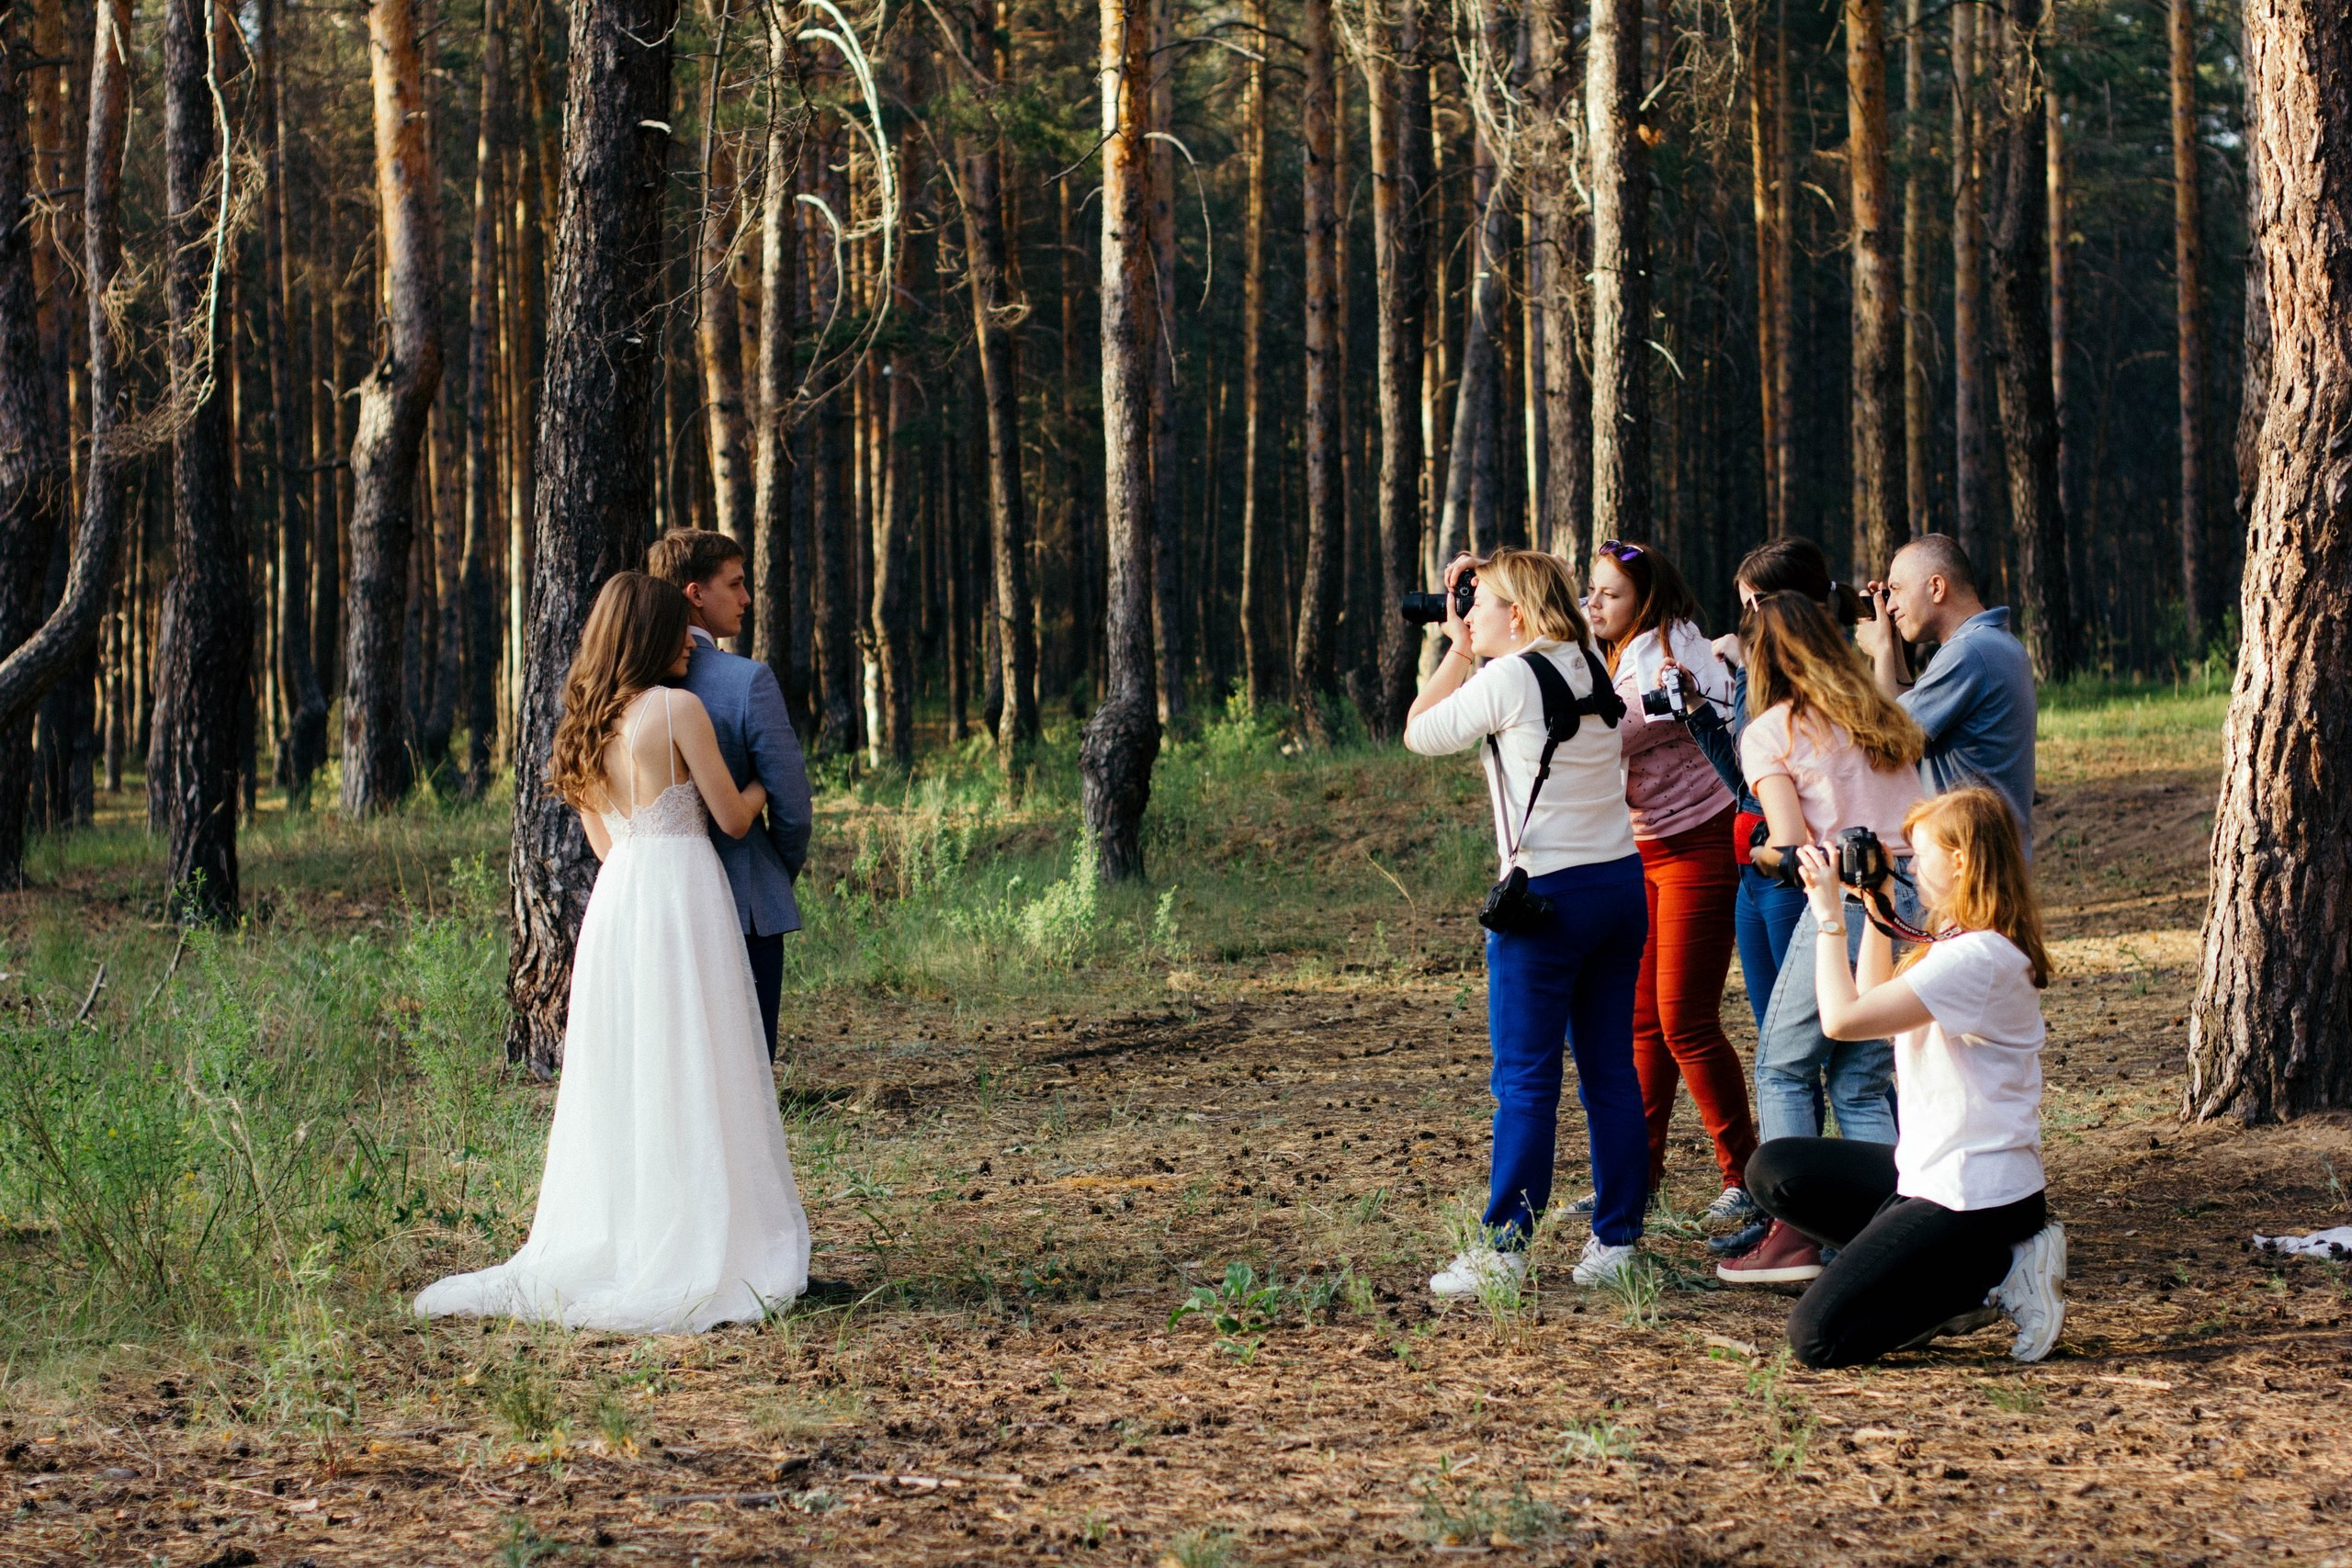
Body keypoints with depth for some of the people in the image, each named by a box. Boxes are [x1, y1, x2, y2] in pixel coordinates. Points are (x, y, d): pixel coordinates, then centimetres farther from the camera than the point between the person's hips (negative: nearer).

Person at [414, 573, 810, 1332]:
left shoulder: (587, 722, 11)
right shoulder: (679, 709, -9)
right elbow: (732, 818, -4)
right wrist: (762, 785, 17)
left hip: (616, 899, 6)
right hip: (682, 894, -6)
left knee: (618, 1080, 10)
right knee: (690, 1078, -3)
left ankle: (608, 1247, 11)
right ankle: (700, 1251, -2)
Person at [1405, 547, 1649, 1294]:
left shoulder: (1508, 679, -11)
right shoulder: (1591, 670, 10)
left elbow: (1419, 733, 1)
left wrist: (1458, 647, 7)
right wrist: (1468, 649, 19)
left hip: (1549, 894, -7)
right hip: (1622, 879, 7)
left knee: (1525, 1077, -3)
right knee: (1611, 1070, 9)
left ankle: (1502, 1247, -1)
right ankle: (1617, 1239, 12)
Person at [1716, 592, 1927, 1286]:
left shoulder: (1771, 732, 2)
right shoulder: (1883, 719, 20)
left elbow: (1792, 845, -7)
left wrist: (1759, 856, 13)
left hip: (1846, 901, -6)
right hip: (1916, 897, 6)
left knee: (1785, 1068, 8)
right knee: (1862, 1084, 13)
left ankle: (1795, 1232, 0)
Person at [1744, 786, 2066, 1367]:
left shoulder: (1978, 958, -22)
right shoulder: (1963, 944, 10)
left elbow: (1844, 1018, -25)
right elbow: (1877, 1006, 23)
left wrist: (1829, 916, -13)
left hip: (1974, 1199, -10)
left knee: (1816, 1339, -12)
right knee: (1773, 1170, 14)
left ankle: (2001, 1274, -3)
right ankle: (1953, 1277, 6)